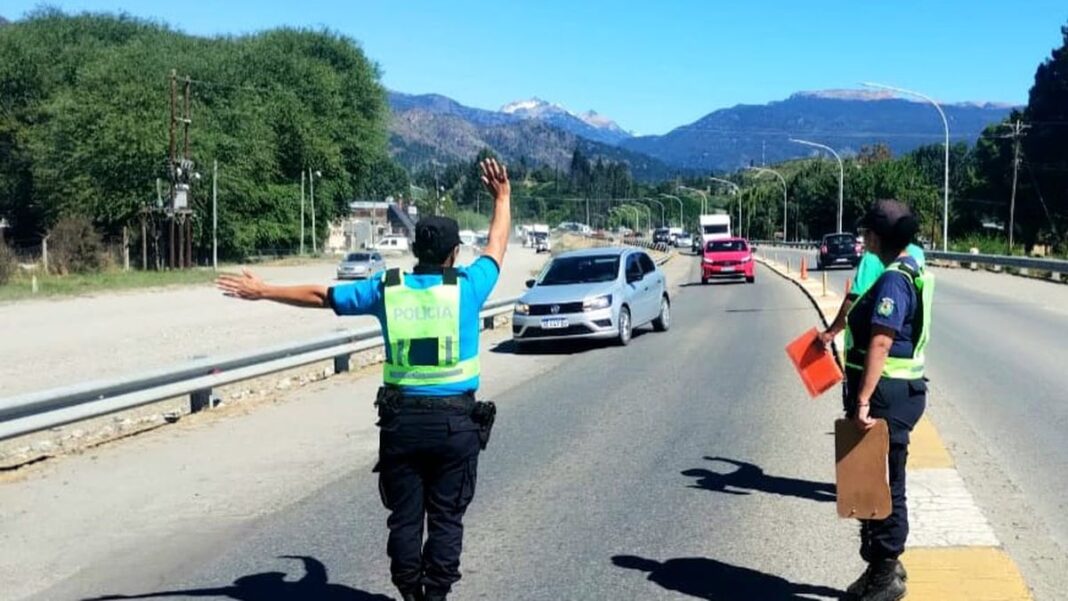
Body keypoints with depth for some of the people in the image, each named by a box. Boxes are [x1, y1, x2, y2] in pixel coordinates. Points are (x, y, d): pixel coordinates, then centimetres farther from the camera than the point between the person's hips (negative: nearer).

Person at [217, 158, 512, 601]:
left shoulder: (387, 288, 0)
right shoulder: (467, 287, -4)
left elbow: (320, 295, 9)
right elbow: (497, 247, 15)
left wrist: (262, 291, 20)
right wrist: (503, 197, 30)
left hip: (401, 419, 2)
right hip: (456, 422, -1)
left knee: (405, 516, 12)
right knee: (446, 517, 7)